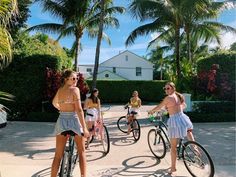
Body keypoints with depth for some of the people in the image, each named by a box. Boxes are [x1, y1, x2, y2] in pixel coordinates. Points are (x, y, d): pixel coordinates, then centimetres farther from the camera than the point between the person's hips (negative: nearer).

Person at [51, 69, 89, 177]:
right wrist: (84, 128, -17)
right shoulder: (75, 89, -10)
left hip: (62, 121, 5)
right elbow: (79, 110, -17)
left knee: (58, 155, 13)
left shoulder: (59, 90, 9)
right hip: (74, 120, -5)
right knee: (81, 151, 15)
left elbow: (54, 103, 28)